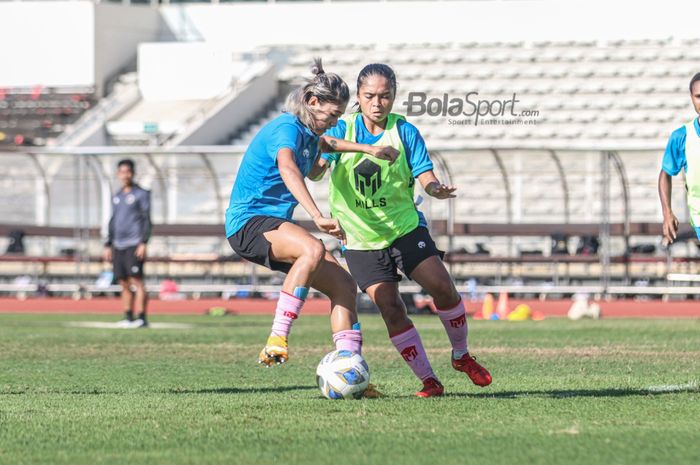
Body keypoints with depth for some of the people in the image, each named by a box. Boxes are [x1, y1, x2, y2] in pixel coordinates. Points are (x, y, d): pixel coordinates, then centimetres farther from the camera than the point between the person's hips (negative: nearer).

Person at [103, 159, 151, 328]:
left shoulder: (141, 194, 0)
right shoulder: (117, 197, 19)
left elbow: (146, 219, -5)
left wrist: (143, 243, -14)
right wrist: (108, 245, 18)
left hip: (134, 244, -6)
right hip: (118, 245, 6)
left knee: (136, 280, -11)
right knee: (124, 283, 6)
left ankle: (141, 318, -12)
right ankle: (128, 317, 11)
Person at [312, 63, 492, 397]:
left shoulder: (404, 131, -2)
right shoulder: (342, 131, 0)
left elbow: (425, 175, -8)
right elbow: (314, 171, -9)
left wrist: (435, 189, -31)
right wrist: (321, 157, -32)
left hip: (405, 227, 0)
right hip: (361, 240, 0)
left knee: (442, 288, -13)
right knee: (391, 309, -11)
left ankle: (462, 356, 11)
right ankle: (428, 380, -3)